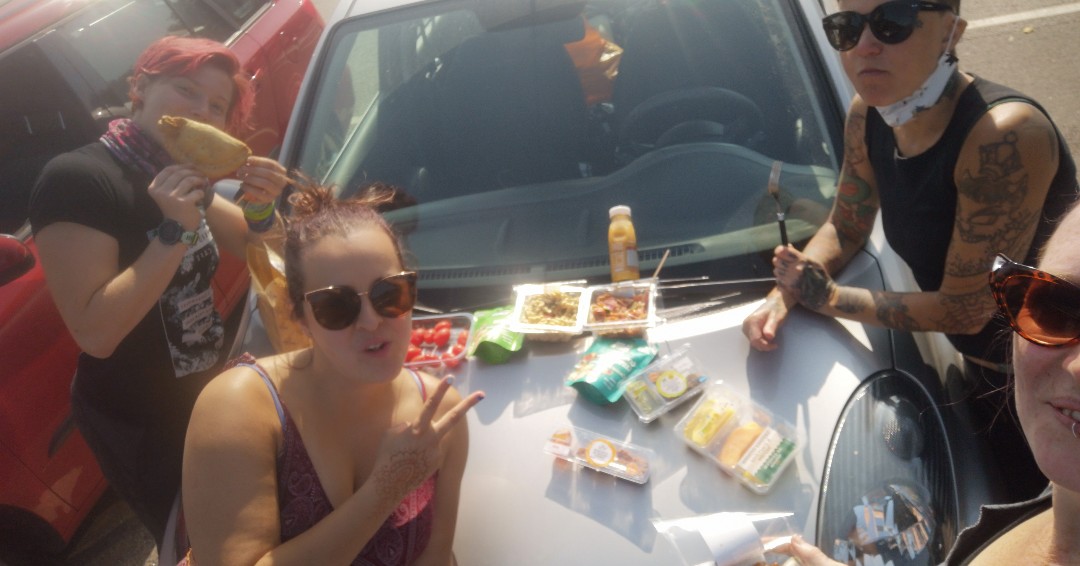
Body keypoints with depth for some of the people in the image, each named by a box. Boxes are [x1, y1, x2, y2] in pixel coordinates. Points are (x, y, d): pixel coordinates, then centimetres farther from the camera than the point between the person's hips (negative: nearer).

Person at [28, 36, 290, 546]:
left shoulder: (178, 175, 0)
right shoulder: (76, 178, -25)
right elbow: (95, 333, -30)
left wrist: (262, 206, -13)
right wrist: (175, 232, -34)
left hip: (203, 391, 7)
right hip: (140, 422, -7)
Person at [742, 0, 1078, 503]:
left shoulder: (1004, 135, -33)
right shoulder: (867, 116, -10)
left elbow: (964, 309, -27)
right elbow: (844, 229, 4)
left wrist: (829, 299, -18)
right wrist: (784, 294, -13)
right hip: (982, 372, 6)